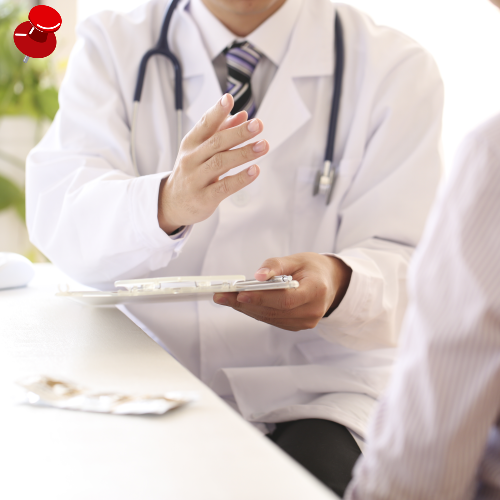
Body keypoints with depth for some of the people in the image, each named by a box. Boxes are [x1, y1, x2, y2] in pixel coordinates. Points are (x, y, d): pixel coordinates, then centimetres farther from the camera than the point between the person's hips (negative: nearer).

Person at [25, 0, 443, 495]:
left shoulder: (394, 67, 2)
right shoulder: (111, 46, 4)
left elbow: (408, 264, -4)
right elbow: (53, 216, -10)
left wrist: (337, 284, -28)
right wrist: (167, 203, -32)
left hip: (316, 392, -1)